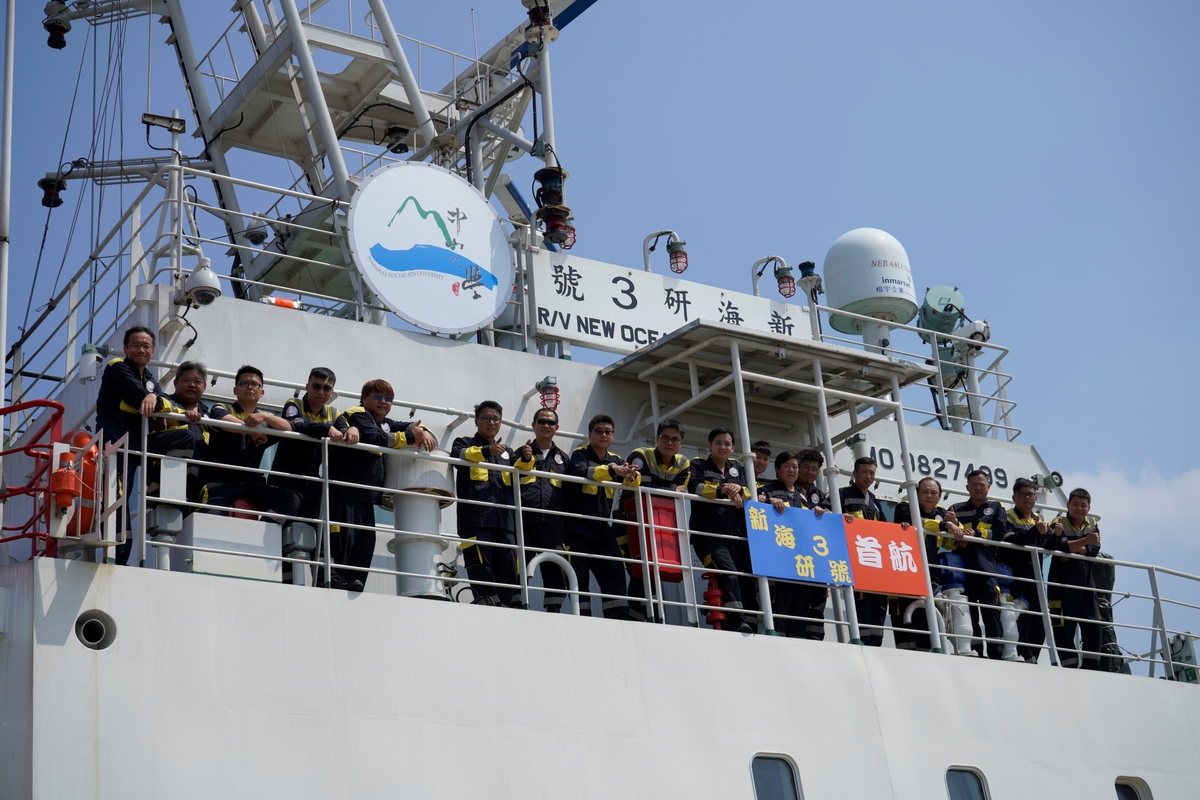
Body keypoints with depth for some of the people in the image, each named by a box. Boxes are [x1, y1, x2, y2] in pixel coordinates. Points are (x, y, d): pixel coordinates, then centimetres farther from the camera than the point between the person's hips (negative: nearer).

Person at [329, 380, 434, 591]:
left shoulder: (384, 423, 21)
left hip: (366, 495, 9)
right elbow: (376, 439, -20)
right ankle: (331, 579, -20)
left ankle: (354, 582, 0)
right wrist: (411, 436, -14)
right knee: (344, 537, -18)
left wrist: (423, 432, 4)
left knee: (365, 542, 1)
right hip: (345, 492, -9)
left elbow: (410, 426, 28)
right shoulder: (357, 415, -5)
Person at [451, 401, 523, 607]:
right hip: (475, 518, -5)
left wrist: (525, 461, -5)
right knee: (481, 567, -14)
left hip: (504, 519, 5)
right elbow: (457, 455, -10)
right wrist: (487, 451, -27)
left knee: (508, 567, -2)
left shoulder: (507, 451, 29)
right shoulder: (465, 443, 14)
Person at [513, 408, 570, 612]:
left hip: (552, 521, 1)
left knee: (555, 569, -8)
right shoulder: (522, 453, 17)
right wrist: (525, 460, -12)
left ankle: (554, 611, -5)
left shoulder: (563, 459, 23)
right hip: (524, 519, -1)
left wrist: (569, 524, 10)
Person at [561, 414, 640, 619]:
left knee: (615, 578, -1)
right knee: (579, 579, -7)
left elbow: (634, 480, -1)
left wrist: (632, 476, -26)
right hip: (578, 527, -5)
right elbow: (580, 472, -24)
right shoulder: (580, 454, -1)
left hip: (603, 529, 5)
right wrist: (611, 470, -38)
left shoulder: (616, 460, 15)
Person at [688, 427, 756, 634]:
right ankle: (737, 624, -28)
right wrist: (724, 490, -13)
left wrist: (739, 489, -11)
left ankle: (751, 621, 1)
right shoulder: (699, 465, 9)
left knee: (747, 577, -3)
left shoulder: (738, 467, 21)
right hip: (709, 534, -5)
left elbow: (749, 494, 10)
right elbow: (696, 487, -10)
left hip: (737, 534, 5)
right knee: (729, 574, -23)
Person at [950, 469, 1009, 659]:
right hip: (963, 568, 2)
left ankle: (997, 655, -11)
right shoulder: (957, 509, 18)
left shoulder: (996, 508, 16)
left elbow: (1001, 533, 1)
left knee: (991, 613, -10)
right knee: (968, 615, 2)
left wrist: (976, 533, -10)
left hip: (987, 568, -2)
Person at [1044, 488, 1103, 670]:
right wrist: (1085, 541, -30)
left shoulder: (1092, 524, 13)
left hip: (1086, 579, 5)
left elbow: (1095, 549, -2)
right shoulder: (1059, 523, -3)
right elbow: (1056, 545, -22)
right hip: (1063, 581, -5)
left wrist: (1072, 549, -16)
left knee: (1093, 625, 2)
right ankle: (1070, 666, -2)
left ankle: (1091, 667, 7)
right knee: (1065, 627, -7)